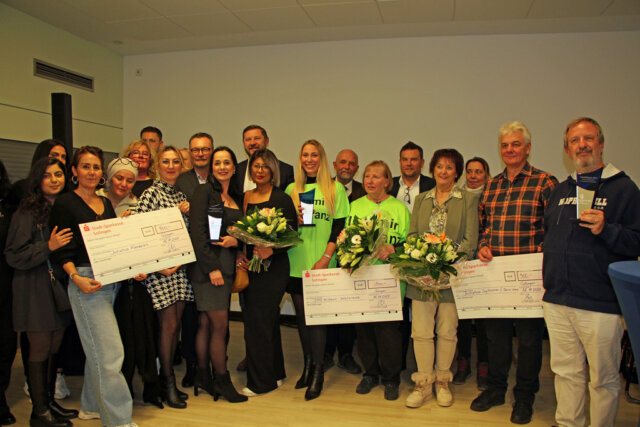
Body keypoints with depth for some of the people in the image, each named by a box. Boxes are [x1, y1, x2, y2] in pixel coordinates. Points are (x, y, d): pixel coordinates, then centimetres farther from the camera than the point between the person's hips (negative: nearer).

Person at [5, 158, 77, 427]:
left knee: (54, 348, 11)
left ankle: (50, 402, 25)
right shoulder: (27, 212, -8)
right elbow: (14, 255, -12)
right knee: (40, 349, 1)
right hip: (35, 290, -5)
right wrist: (48, 247, -22)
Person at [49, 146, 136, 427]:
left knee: (97, 348, 14)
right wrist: (76, 278, -19)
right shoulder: (65, 203, -4)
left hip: (113, 280, 7)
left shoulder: (106, 204, 15)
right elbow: (61, 250, -8)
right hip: (87, 282, -6)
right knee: (110, 352, -7)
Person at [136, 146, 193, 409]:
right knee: (168, 323, -2)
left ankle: (168, 377, 23)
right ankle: (167, 383, 12)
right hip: (160, 267, -6)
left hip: (181, 266, 6)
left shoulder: (181, 194, 13)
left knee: (175, 323, 10)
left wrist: (186, 212, -2)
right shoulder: (151, 194, -7)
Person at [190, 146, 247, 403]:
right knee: (220, 324, -3)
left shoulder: (237, 198, 16)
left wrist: (237, 240, -6)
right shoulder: (204, 192, -4)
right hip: (207, 265, -6)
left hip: (227, 265, 6)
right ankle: (222, 380, 10)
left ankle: (203, 376, 21)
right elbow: (198, 232, -12)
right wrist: (212, 267, -16)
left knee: (207, 323, 12)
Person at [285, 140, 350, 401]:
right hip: (296, 262, 4)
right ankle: (308, 365, 23)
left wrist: (326, 258, -13)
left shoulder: (335, 189, 2)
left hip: (322, 264, -3)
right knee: (301, 314, 8)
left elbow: (339, 227, -4)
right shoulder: (292, 189, 12)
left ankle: (318, 372, 9)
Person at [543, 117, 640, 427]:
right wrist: (547, 279, 15)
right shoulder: (560, 191, 15)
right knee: (566, 372, 16)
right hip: (557, 300, 5)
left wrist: (605, 230, -25)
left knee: (603, 378, 6)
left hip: (601, 305, -5)